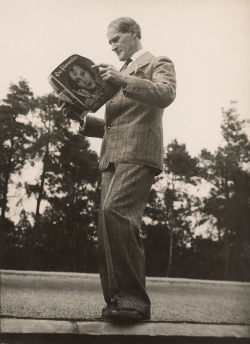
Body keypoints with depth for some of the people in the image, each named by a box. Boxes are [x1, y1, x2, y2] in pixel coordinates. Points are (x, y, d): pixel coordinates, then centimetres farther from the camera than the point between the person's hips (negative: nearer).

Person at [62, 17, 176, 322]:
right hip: (112, 159, 8)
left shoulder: (158, 64, 10)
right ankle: (118, 300, 5)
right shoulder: (118, 75, 32)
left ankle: (134, 299, -24)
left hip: (139, 154, -8)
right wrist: (82, 119, 14)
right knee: (109, 230, 0)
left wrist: (123, 80, -22)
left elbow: (165, 95, -12)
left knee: (114, 211, -28)